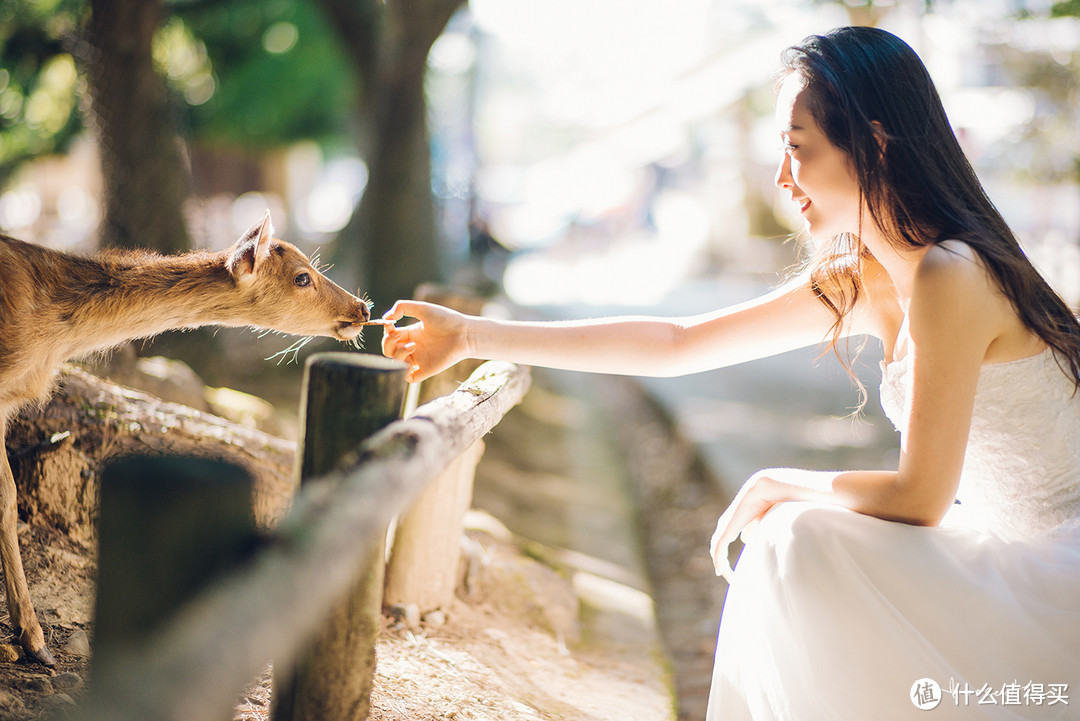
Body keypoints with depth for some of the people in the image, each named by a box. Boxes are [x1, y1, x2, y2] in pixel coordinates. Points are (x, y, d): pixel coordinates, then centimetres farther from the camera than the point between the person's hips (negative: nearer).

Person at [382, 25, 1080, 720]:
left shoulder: (948, 277, -22)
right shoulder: (858, 282, 5)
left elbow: (919, 496, -22)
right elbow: (676, 342, 7)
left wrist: (780, 485, -4)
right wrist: (473, 336, 6)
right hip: (1011, 554, 8)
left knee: (803, 543, -19)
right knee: (779, 552, 5)